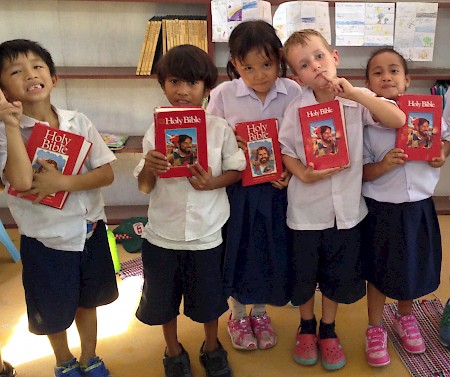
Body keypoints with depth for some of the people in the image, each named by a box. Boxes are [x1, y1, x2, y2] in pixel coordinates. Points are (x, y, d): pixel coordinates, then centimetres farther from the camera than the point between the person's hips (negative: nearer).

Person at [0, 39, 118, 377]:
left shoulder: (78, 122, -5)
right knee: (54, 311, 18)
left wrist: (63, 182, -24)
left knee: (88, 300, 21)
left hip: (89, 229, 2)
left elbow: (107, 174, -10)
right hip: (46, 238, -2)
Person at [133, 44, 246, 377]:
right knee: (164, 298, 17)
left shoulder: (220, 129, -8)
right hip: (163, 233, 1)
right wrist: (148, 167, -25)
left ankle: (212, 347, 47)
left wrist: (212, 183, -20)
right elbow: (145, 187, -3)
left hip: (207, 233, -1)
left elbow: (237, 171, -1)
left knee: (209, 299, 17)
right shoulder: (155, 131, -6)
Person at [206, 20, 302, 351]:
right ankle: (238, 314, 35)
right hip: (237, 187, -1)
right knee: (237, 249, 10)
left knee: (271, 249, 12)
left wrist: (292, 171, -14)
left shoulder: (293, 93, -5)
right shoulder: (223, 94, -7)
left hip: (277, 187, 1)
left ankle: (260, 312, 38)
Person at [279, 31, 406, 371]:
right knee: (303, 276, 15)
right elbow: (285, 152, -4)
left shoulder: (358, 101, -7)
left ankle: (328, 330, 42)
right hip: (307, 209, -1)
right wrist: (304, 174, -21)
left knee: (340, 277, 16)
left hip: (347, 208, 1)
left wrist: (356, 93, -25)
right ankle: (307, 327, 43)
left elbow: (398, 120, -19)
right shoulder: (296, 110, -9)